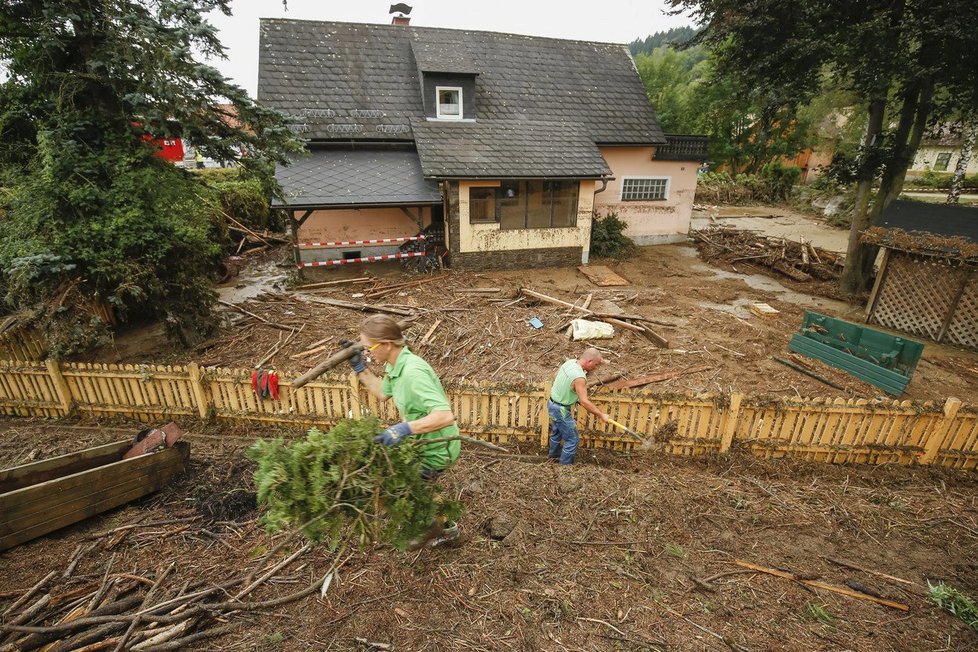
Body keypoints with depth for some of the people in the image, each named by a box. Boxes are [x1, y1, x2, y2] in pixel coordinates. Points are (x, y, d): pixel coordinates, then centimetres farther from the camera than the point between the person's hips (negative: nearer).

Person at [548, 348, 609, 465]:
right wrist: (601, 415, -21)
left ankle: (554, 453, 55)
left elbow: (557, 375, 13)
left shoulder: (570, 362, -5)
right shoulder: (579, 377, -32)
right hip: (561, 410, -9)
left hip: (552, 403, 10)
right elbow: (584, 402, -31)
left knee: (557, 431, 32)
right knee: (572, 440, 6)